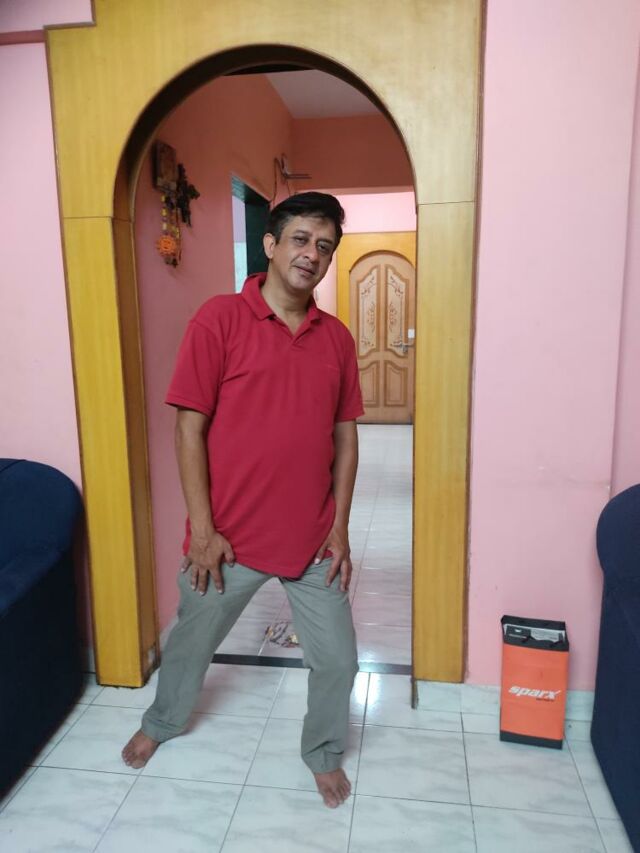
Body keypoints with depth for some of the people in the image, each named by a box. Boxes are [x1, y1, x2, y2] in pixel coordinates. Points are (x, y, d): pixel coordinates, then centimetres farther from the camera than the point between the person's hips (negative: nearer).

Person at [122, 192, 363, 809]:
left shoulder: (337, 338, 2)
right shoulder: (220, 319, -11)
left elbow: (345, 436, 5)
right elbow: (189, 427, -11)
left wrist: (339, 527, 1)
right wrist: (202, 531, -11)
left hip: (313, 540, 3)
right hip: (229, 537, -2)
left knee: (337, 658, 11)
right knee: (192, 640, 21)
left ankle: (324, 751, 42)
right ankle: (162, 722, 53)